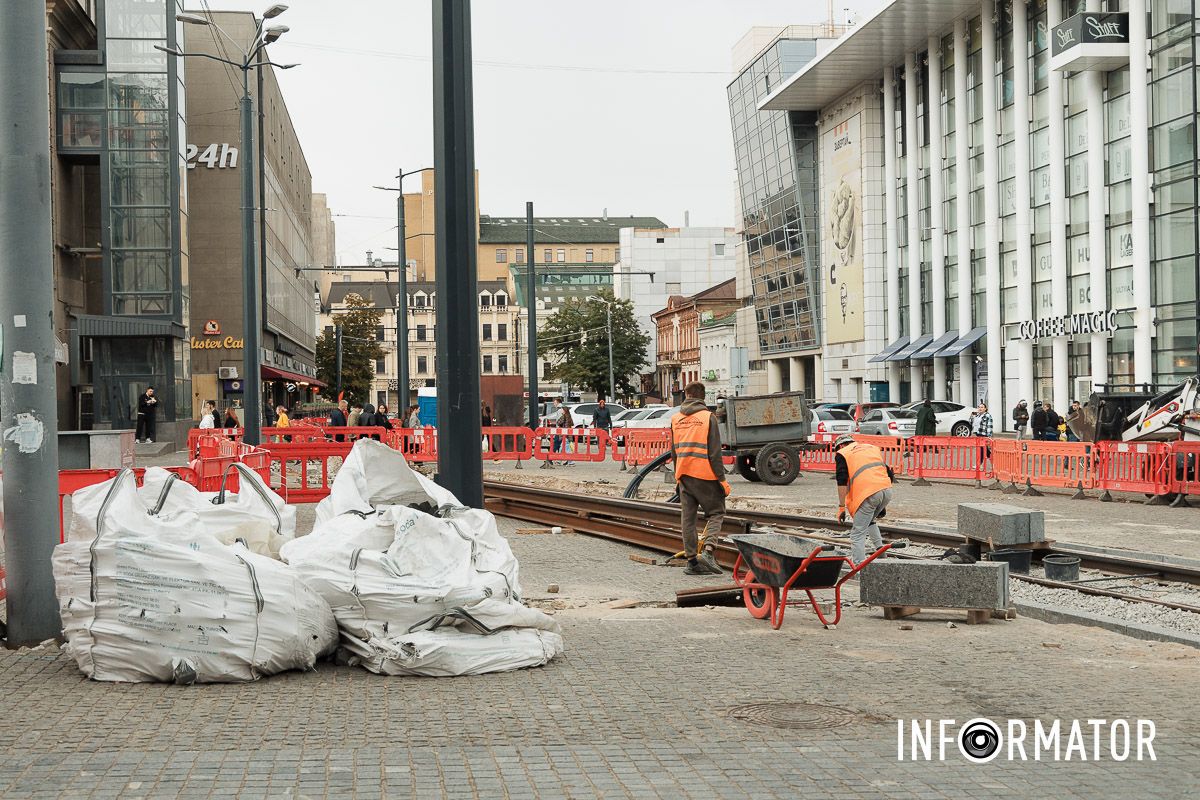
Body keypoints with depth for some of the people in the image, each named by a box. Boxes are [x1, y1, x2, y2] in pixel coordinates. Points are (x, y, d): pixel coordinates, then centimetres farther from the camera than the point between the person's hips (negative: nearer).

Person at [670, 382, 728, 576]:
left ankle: (692, 560, 9)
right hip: (705, 474, -4)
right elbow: (714, 452, -9)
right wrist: (722, 479, -5)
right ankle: (708, 551, -14)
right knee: (716, 512, 5)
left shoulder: (675, 419, 9)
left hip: (683, 474, 5)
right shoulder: (707, 417, -7)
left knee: (687, 517, 8)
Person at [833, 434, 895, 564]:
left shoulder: (842, 454, 12)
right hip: (886, 490, 6)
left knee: (858, 533, -1)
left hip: (869, 494, -6)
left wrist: (841, 507, 0)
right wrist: (883, 505, 30)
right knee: (869, 520, 31)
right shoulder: (873, 447, 30)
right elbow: (889, 475, 27)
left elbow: (842, 482, -2)